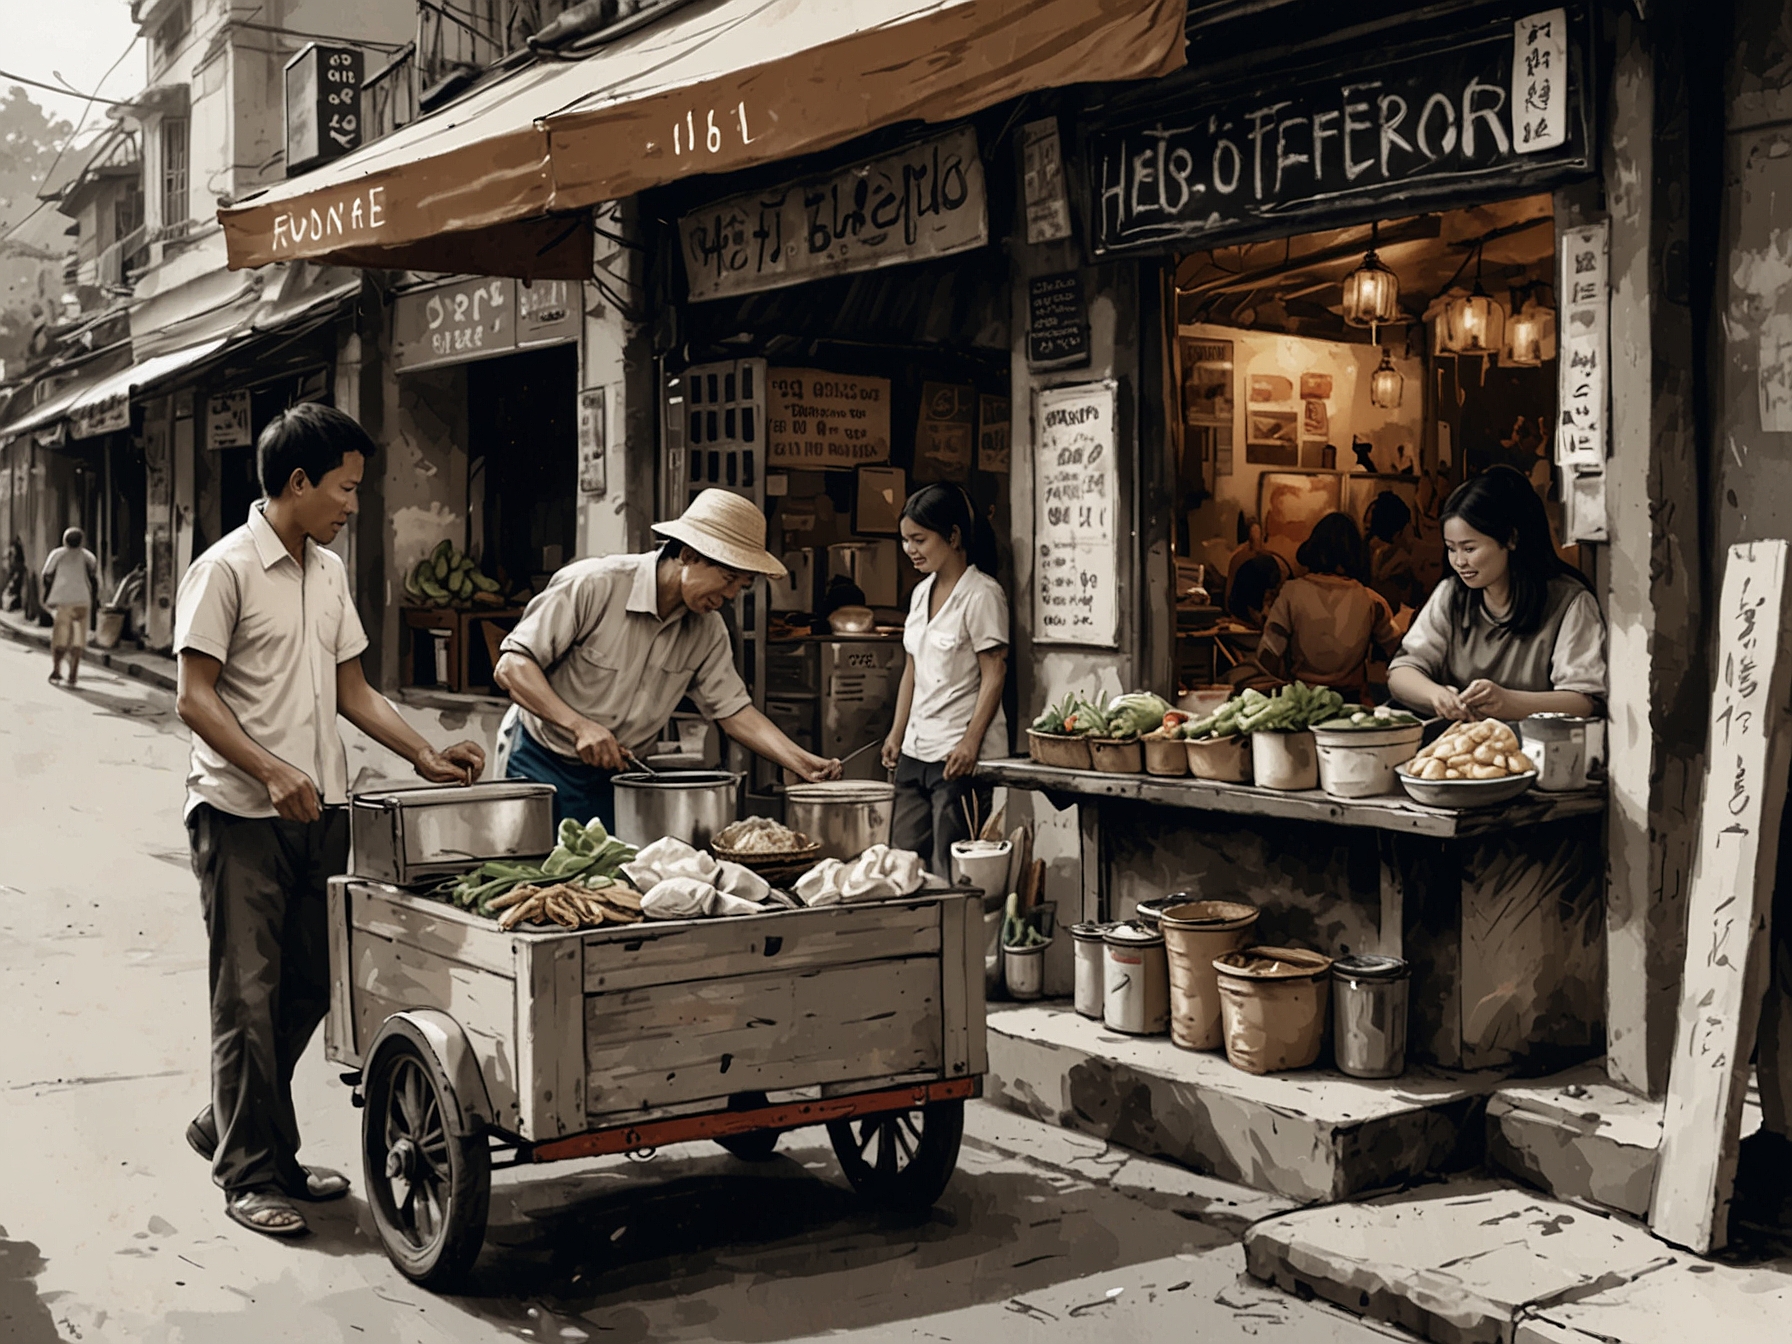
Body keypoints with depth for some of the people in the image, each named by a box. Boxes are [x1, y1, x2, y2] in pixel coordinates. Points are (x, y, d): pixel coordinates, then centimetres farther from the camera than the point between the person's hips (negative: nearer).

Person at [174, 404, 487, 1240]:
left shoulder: (328, 572, 14)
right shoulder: (227, 569, -9)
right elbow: (194, 697, -13)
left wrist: (423, 755, 7)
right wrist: (272, 772, -24)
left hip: (319, 810, 7)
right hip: (240, 814, -7)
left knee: (309, 986, 11)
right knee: (249, 995, -1)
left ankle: (228, 1128, 29)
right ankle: (250, 1176, 9)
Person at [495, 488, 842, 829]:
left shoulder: (707, 629, -2)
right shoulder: (592, 585, -20)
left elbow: (734, 711, 0)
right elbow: (512, 667, -20)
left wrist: (805, 764, -14)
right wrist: (579, 725, -31)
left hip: (617, 778, 5)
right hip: (542, 769, -4)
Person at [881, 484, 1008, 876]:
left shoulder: (982, 594, -10)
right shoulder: (922, 592, 14)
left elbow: (993, 676, -13)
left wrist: (970, 744, -19)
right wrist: (897, 733, 16)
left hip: (959, 755, -8)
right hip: (916, 751, 8)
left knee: (951, 873, -6)